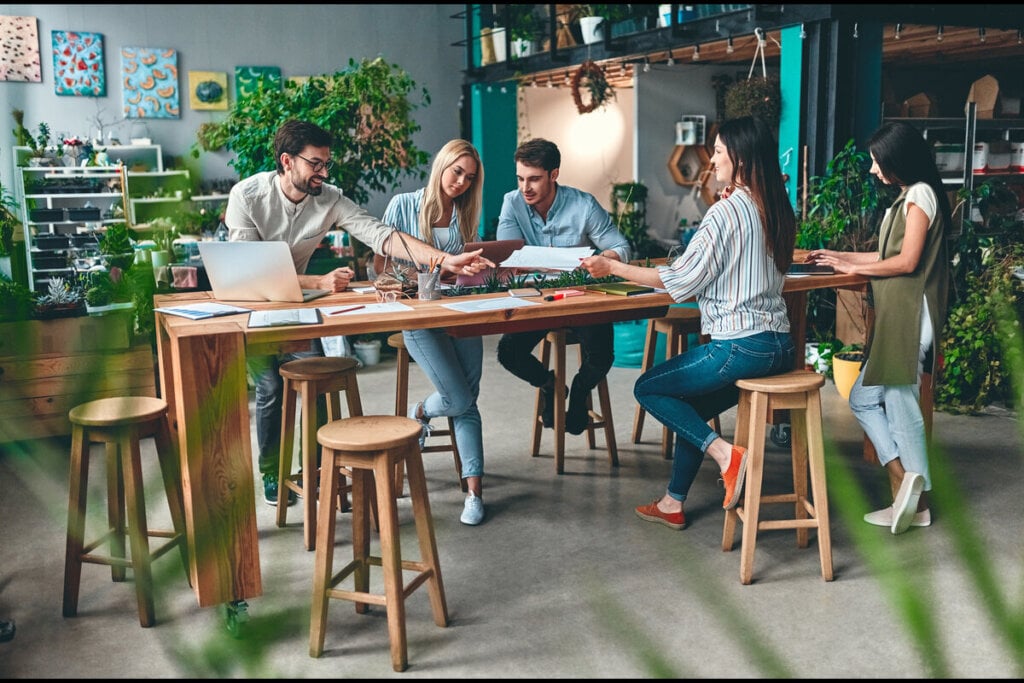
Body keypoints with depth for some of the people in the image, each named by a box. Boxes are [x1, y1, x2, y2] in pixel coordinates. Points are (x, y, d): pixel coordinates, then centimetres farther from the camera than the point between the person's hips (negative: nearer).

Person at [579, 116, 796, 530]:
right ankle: (673, 504, 27)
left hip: (741, 347, -9)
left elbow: (681, 278, -12)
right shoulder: (776, 209, 10)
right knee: (690, 407, 23)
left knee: (648, 388, 7)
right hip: (779, 346, 9)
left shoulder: (727, 211, -14)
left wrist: (613, 268, -4)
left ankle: (724, 453, -3)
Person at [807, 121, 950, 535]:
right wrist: (841, 257, 18)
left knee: (901, 406, -5)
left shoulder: (920, 195, -10)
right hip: (894, 317, 10)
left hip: (908, 317, -10)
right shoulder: (908, 198, 19)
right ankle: (904, 482, 10)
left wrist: (855, 268, -7)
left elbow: (907, 261, -16)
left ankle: (911, 491, 3)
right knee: (864, 399, 9)